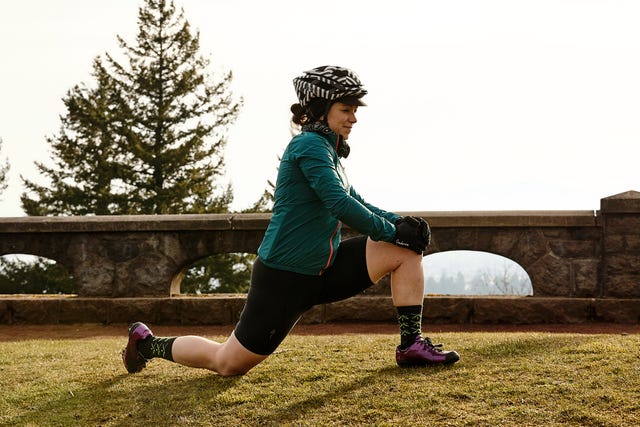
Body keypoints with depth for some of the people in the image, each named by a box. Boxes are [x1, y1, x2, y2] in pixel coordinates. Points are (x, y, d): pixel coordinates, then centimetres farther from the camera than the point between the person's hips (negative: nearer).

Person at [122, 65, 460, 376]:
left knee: (407, 250, -1)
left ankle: (411, 346, 2)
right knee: (228, 363, -1)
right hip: (284, 278, -9)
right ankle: (147, 343, 22)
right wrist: (391, 230, -15)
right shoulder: (309, 145, -16)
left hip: (325, 269, 9)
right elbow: (340, 205, -26)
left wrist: (399, 222, 1)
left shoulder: (328, 151, 12)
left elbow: (356, 204, 18)